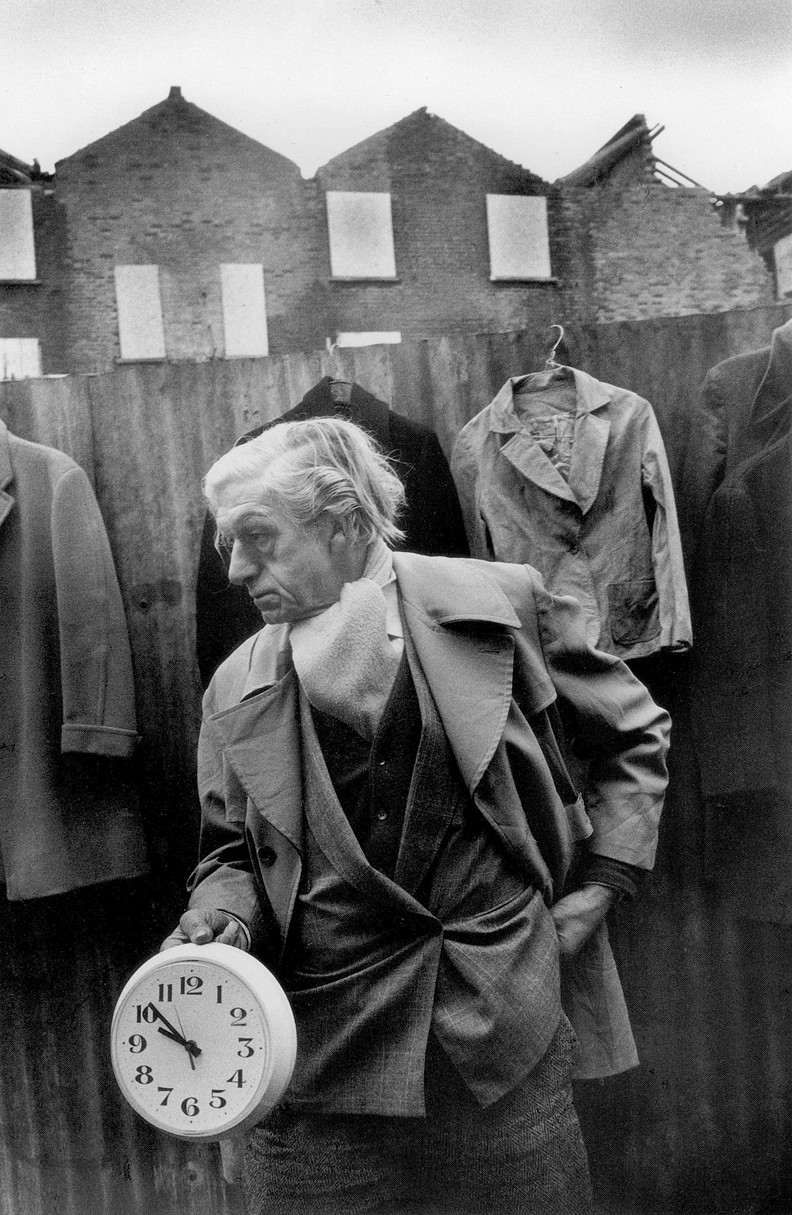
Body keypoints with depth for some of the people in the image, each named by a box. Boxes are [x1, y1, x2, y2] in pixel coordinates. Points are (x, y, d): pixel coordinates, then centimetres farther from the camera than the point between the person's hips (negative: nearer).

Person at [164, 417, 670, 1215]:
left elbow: (635, 736, 7)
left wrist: (599, 881, 0)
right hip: (324, 1046, 2)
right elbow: (233, 850, 13)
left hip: (504, 1027, -1)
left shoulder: (502, 604, -4)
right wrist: (225, 915, -8)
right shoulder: (235, 690, 2)